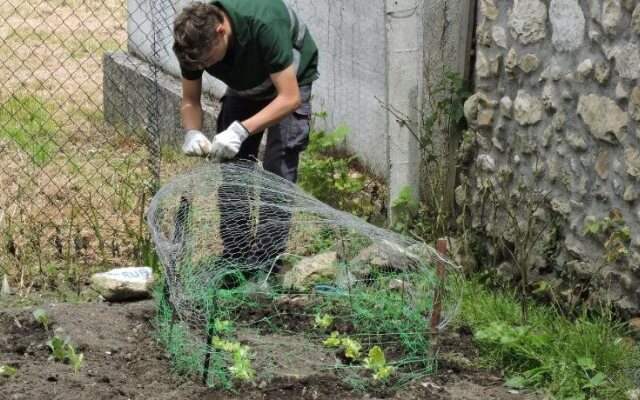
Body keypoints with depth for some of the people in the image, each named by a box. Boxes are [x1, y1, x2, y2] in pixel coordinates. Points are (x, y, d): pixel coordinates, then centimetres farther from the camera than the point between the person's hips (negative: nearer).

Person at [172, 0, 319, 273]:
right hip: (245, 86, 5)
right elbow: (190, 101, -12)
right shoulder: (194, 41, -25)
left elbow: (289, 98, -39)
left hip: (289, 82, -5)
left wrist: (241, 130, -48)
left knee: (278, 169, -15)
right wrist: (193, 133, -34)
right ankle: (236, 257, 9)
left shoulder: (264, 25, -42)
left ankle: (268, 264, -10)